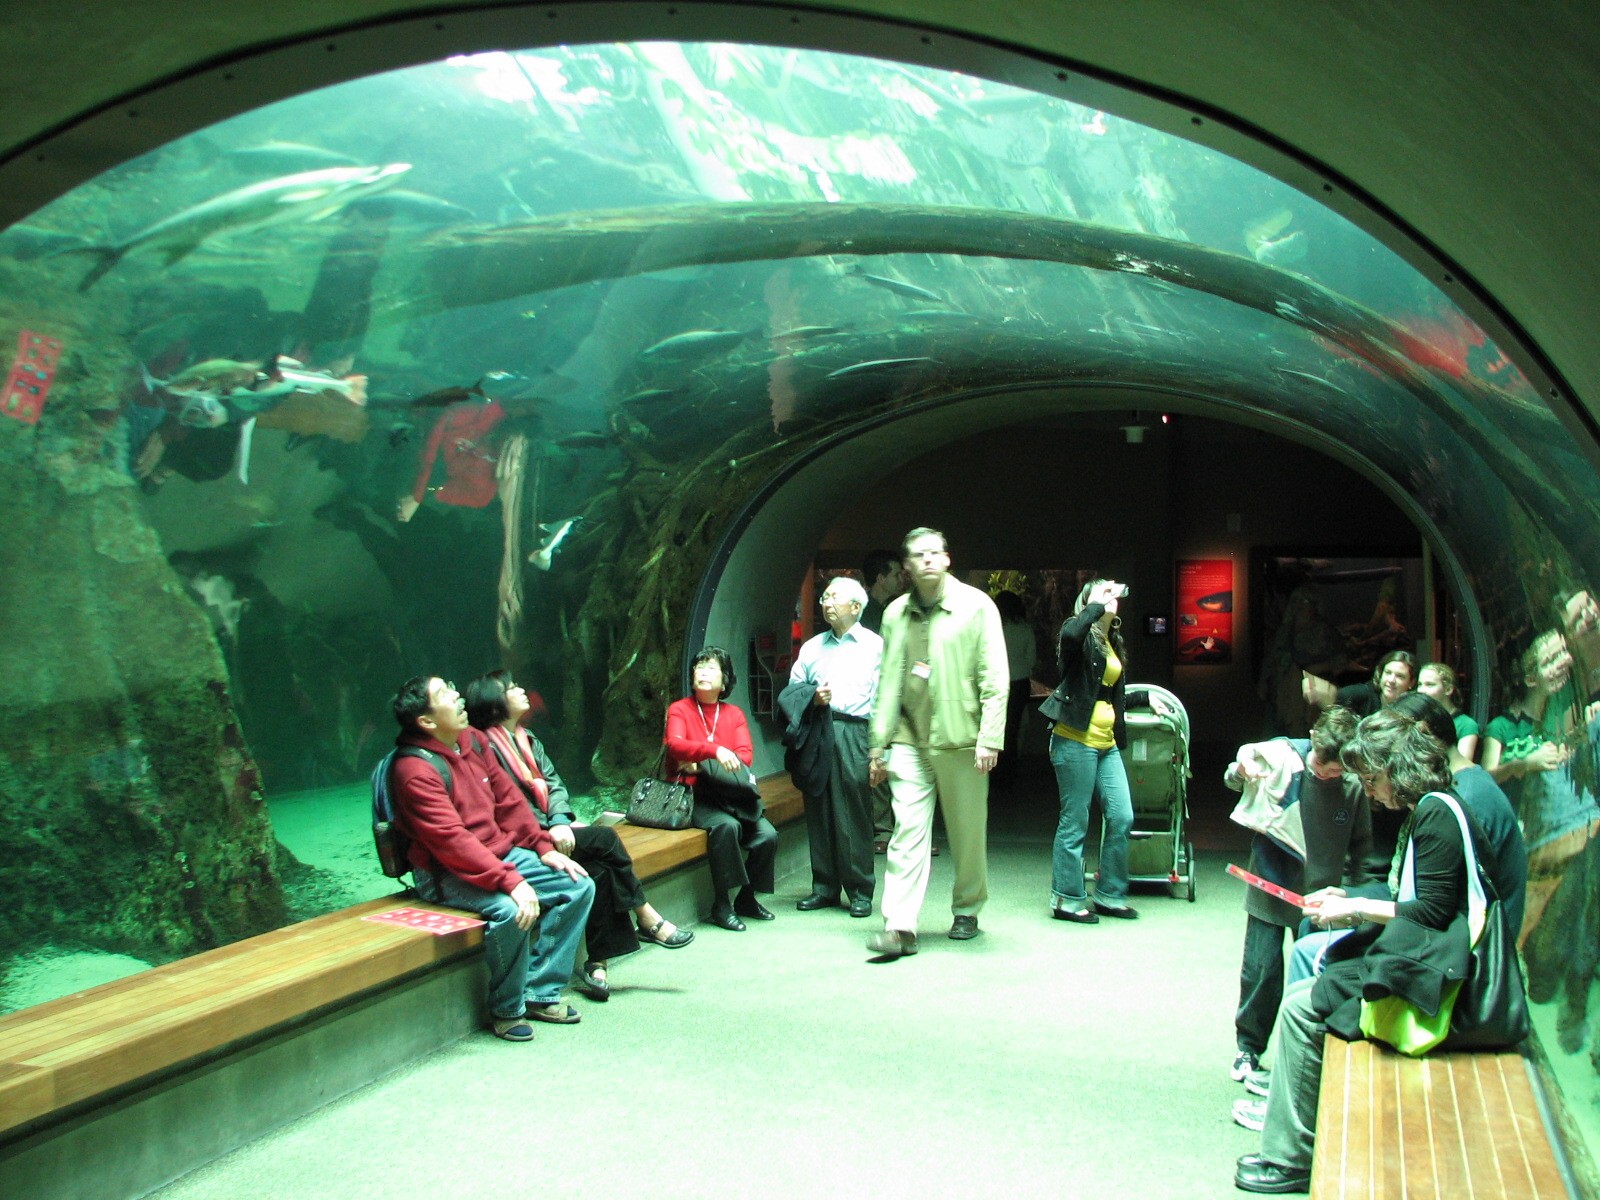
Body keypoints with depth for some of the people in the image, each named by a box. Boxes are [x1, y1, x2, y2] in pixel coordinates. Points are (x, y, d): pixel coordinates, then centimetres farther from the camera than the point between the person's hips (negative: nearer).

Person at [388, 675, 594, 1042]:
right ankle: (507, 1009, -8)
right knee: (512, 910, -34)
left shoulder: (472, 740, 5)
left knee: (579, 886, -1)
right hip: (448, 874, -9)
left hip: (502, 853, 9)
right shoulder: (415, 770, -21)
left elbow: (508, 798, 11)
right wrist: (511, 881, -33)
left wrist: (544, 848, 2)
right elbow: (453, 841, -28)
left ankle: (540, 993, 4)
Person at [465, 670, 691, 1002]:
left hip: (548, 828, 8)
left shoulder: (527, 739, 18)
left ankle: (598, 964, -16)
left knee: (600, 868, -18)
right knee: (604, 838, -18)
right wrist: (548, 832, -21)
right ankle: (647, 920, -4)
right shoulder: (488, 747, -11)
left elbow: (554, 783, 10)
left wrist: (560, 820, -8)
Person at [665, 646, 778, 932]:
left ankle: (746, 898, 5)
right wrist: (715, 750, -34)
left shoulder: (734, 714, 14)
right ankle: (720, 905, -20)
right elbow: (675, 745, -17)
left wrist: (703, 765, -15)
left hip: (730, 794, 4)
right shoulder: (679, 709, 4)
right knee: (726, 825, -33)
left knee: (767, 835, -18)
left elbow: (746, 755, 0)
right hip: (695, 796, -4)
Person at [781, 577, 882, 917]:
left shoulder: (875, 646, 8)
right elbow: (791, 691, 18)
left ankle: (860, 892, 4)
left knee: (854, 815, -4)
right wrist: (812, 697, -4)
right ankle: (824, 888, 14)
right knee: (818, 813, 4)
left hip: (854, 733, -4)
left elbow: (883, 698, 0)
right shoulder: (812, 647, 21)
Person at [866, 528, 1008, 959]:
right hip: (910, 741, 2)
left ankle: (967, 911, 27)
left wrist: (989, 738, -12)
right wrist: (879, 745, 11)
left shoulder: (976, 605, -1)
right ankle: (899, 927, -5)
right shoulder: (896, 613, 10)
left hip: (961, 740, -2)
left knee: (968, 833, 7)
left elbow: (994, 679, -4)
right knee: (907, 833, -4)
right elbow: (888, 684, 13)